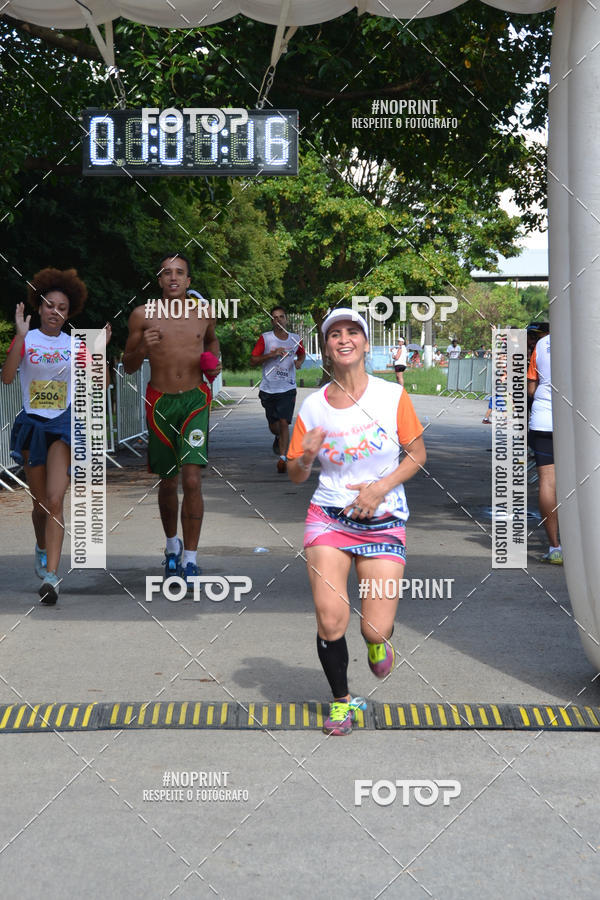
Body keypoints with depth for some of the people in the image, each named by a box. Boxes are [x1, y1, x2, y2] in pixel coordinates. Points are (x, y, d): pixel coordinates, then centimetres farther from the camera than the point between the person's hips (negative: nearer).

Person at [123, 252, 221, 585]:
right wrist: (142, 349, -15)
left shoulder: (204, 311, 5)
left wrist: (214, 362, 8)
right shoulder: (143, 315, 0)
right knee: (167, 483, 11)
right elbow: (128, 366, 5)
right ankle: (172, 544, 37)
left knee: (192, 480, -13)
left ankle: (190, 558, -5)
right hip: (160, 402, 0)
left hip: (195, 399, 0)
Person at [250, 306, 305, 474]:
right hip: (268, 389, 0)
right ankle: (278, 437, 46)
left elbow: (302, 354, 26)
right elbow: (253, 360, -4)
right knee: (273, 426, 11)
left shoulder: (295, 339, 5)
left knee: (284, 423, -15)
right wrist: (272, 354, -17)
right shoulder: (265, 338, -2)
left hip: (288, 389, 0)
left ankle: (283, 457, -14)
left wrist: (299, 361, 2)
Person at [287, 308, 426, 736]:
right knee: (330, 622, -9)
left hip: (384, 522, -1)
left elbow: (417, 454, 3)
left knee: (375, 631, -7)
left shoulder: (393, 395, -4)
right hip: (329, 519, 1)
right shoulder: (313, 405, -2)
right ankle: (341, 700, 17)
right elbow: (296, 476, 6)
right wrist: (307, 456, -17)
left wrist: (381, 487, -12)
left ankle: (379, 641, 33)